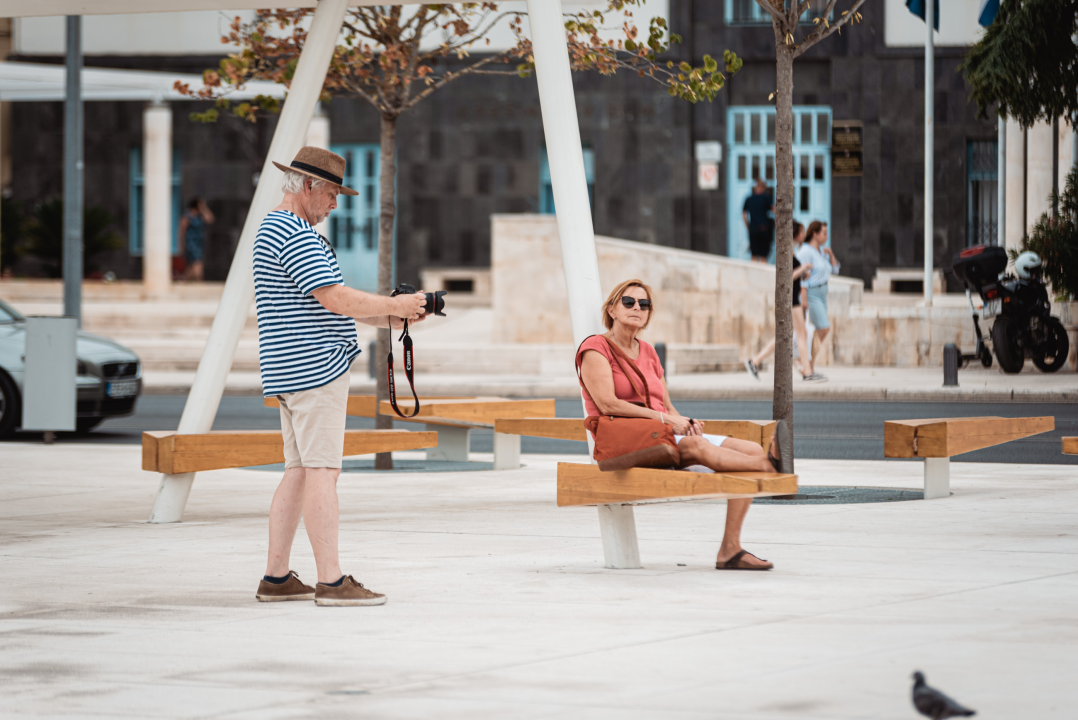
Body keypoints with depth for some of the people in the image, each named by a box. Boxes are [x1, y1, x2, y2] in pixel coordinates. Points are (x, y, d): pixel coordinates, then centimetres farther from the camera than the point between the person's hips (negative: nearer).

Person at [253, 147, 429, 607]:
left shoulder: (273, 230, 21)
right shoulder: (296, 235, -14)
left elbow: (322, 305, 23)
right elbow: (335, 299, -22)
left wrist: (387, 319, 15)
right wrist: (392, 306, -9)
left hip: (291, 373, 11)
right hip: (314, 370, -11)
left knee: (299, 472, 11)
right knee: (321, 471, -10)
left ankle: (276, 579, 12)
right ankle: (331, 582, -11)